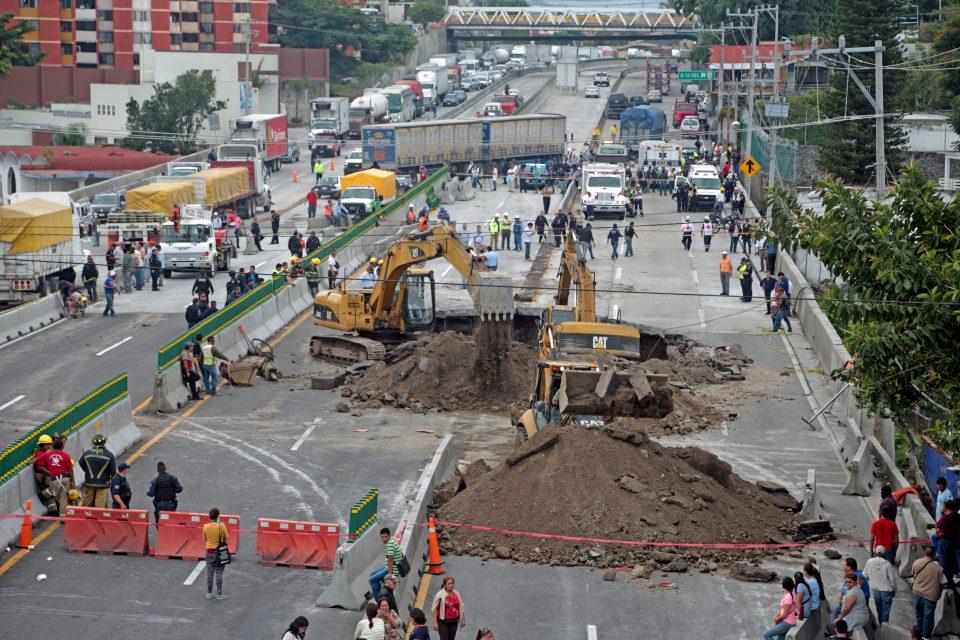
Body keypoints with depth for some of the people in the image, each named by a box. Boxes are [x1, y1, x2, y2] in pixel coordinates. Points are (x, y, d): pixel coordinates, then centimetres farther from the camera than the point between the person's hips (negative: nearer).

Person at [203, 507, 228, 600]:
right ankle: (219, 594, 9)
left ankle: (209, 593, 19)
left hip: (209, 551, 2)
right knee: (219, 574, 5)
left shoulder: (206, 526, -6)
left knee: (210, 574, 12)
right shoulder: (222, 526, -15)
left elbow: (205, 539, 3)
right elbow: (227, 538, -4)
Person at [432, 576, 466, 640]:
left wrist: (462, 619, 14)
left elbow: (460, 607, 14)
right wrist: (435, 622, -13)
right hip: (443, 621, -5)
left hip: (454, 621, 5)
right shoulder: (440, 595, -10)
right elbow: (434, 609, -9)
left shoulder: (456, 593, 5)